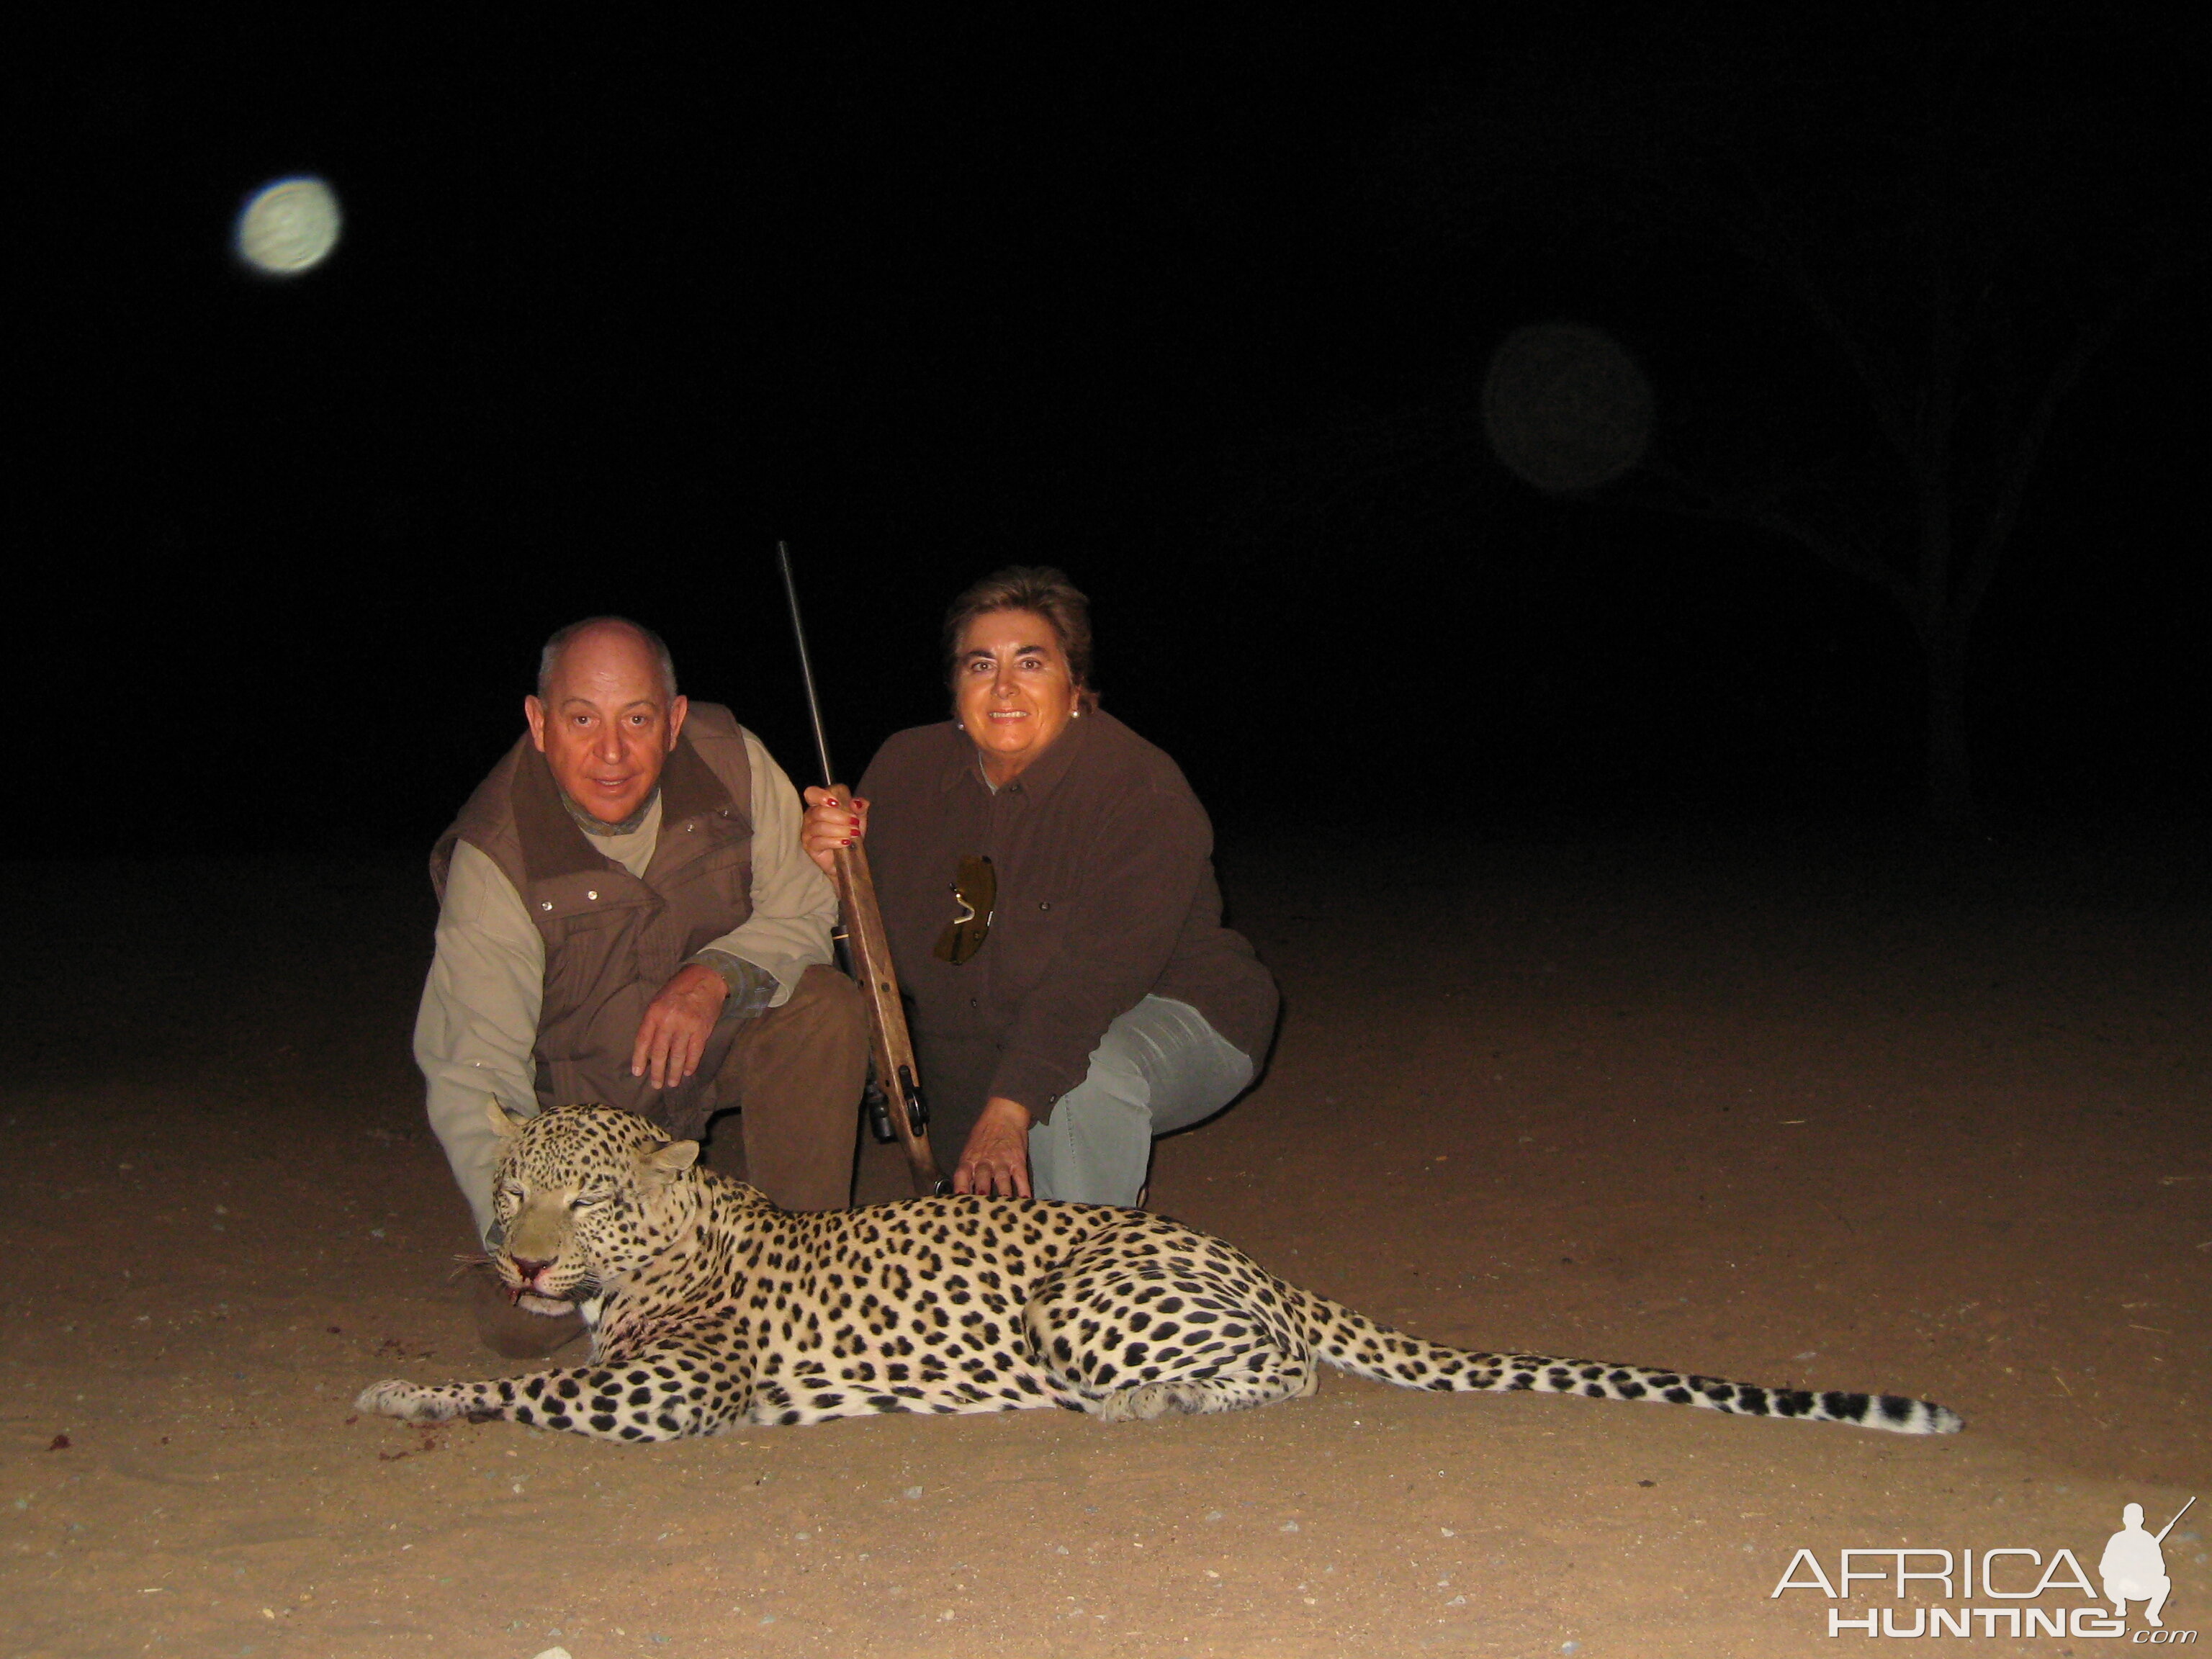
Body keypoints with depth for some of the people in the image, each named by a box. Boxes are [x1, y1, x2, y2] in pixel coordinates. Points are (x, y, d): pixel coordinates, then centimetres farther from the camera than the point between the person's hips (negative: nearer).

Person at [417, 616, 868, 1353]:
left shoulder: (730, 761, -19)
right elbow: (472, 1074, -27)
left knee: (827, 1008, -29)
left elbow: (803, 911, -10)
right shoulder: (495, 859, -26)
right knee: (524, 1321, -16)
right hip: (586, 1097, -2)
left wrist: (716, 975, -32)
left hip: (718, 1031, 2)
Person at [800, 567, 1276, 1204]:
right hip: (979, 1051, 6)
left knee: (1084, 1078, -37)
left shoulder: (1140, 790, -23)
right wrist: (835, 860, -20)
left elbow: (1101, 974, -33)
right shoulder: (909, 769, -4)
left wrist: (1013, 1103, -41)